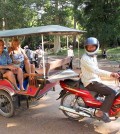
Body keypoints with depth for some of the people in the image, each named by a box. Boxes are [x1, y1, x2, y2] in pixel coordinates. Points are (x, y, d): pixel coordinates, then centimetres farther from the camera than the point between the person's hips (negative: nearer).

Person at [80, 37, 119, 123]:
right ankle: (100, 113, -16)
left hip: (95, 81, 9)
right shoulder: (85, 58, -16)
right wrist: (110, 74, -35)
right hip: (90, 82, -9)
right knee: (112, 93, -18)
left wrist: (100, 81, 15)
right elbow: (95, 70, -28)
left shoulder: (93, 56, 16)